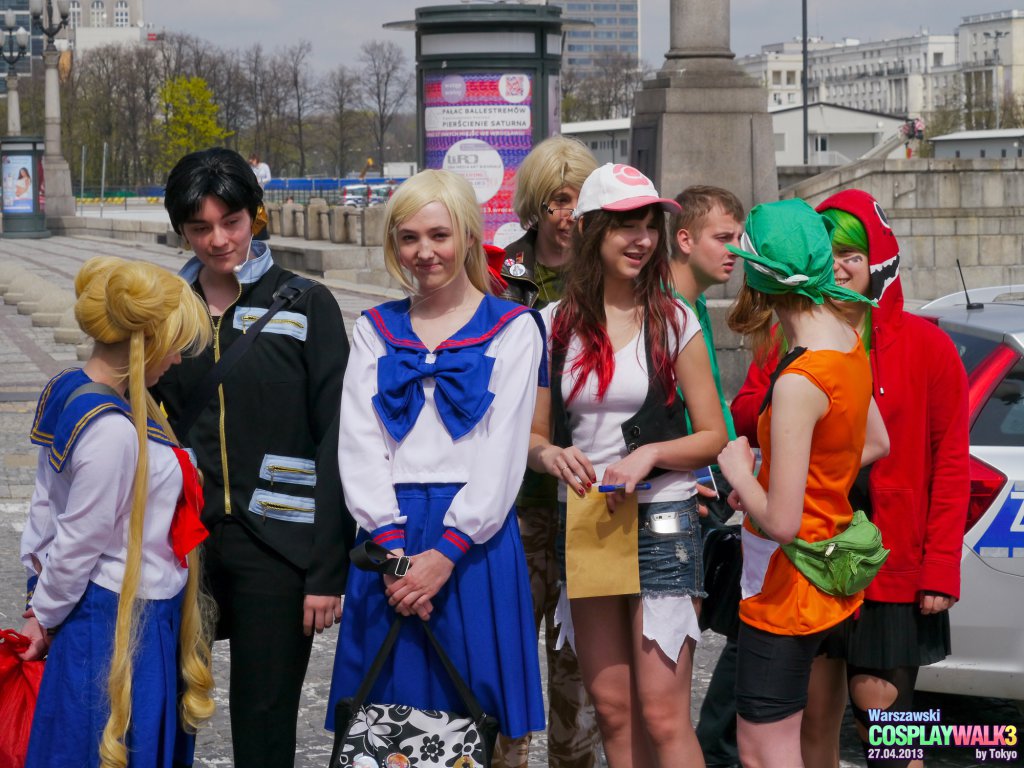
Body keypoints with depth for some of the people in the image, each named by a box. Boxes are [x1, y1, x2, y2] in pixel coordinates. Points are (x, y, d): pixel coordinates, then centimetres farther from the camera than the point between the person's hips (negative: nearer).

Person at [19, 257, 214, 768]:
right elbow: (79, 543, -18)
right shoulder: (114, 431, -27)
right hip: (124, 624, -9)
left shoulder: (69, 390, 2)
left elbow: (45, 506, 9)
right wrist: (45, 618, -3)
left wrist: (40, 603, 15)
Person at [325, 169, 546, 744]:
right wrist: (391, 544, -10)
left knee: (474, 713, -2)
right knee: (390, 717, 3)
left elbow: (503, 454, -4)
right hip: (390, 538, 3)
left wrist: (446, 552, -13)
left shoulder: (513, 329, 3)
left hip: (474, 538, -3)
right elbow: (359, 444, 4)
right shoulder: (375, 329, 13)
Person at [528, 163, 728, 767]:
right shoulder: (556, 326, 5)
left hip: (661, 521, -3)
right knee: (614, 712, 9)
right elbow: (533, 433, 11)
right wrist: (551, 455, -12)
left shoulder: (674, 322, -3)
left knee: (663, 716, -8)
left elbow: (714, 438, -1)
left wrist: (650, 453, -18)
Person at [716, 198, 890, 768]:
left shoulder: (799, 382, -27)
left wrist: (739, 471, -10)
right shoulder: (849, 345, 0)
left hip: (789, 588, -9)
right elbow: (876, 443, 18)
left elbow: (780, 522, -28)